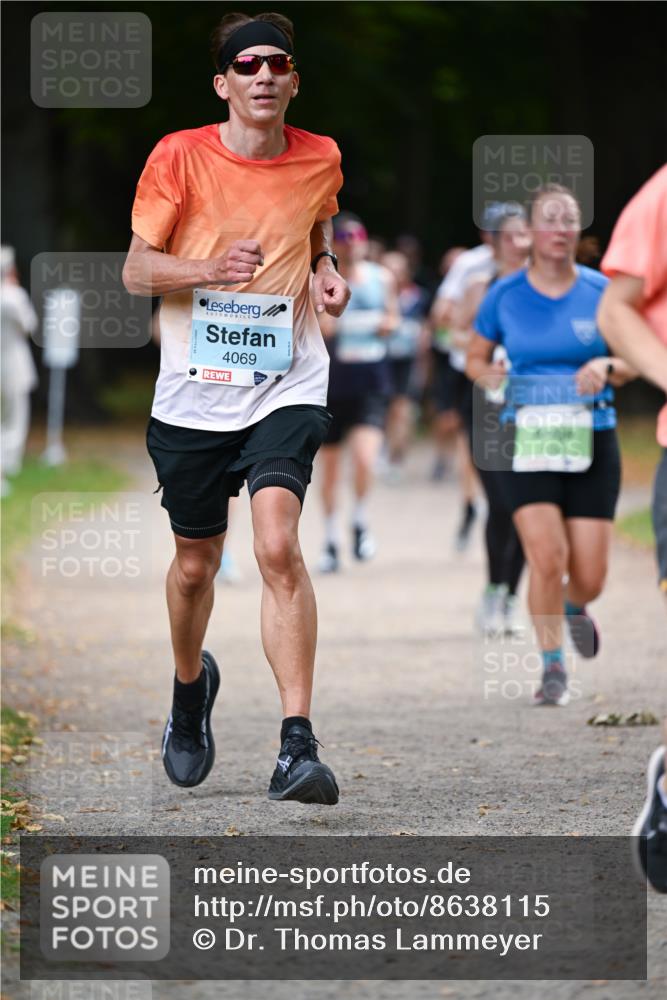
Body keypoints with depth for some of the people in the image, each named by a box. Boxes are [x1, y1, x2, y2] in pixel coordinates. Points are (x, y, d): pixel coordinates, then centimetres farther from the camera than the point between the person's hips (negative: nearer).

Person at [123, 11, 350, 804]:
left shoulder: (321, 160, 3)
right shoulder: (179, 157, -6)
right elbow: (136, 271, -4)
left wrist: (326, 275, 1)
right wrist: (211, 269, -22)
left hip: (286, 388, 0)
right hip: (193, 392, 0)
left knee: (278, 546, -21)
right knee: (195, 564, 12)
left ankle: (297, 745, -24)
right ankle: (190, 689, 45)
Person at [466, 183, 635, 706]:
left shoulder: (600, 291, 1)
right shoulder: (505, 295, 1)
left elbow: (631, 362, 8)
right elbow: (475, 357, 14)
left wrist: (606, 366, -14)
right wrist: (488, 374, -8)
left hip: (591, 442, 1)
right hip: (528, 442, -1)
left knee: (589, 578, 1)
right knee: (546, 557, -16)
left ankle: (573, 607, 39)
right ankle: (553, 667, 0)